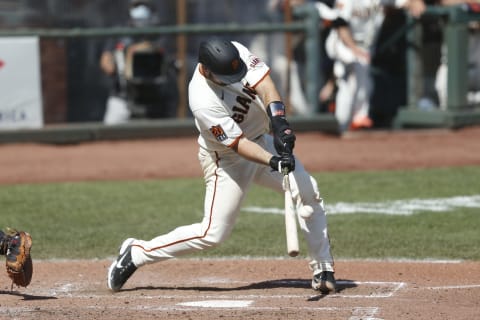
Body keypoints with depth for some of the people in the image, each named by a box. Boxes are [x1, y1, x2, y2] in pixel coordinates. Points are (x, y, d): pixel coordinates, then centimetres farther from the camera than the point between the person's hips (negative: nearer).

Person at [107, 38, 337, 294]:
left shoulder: (238, 53, -18)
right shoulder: (203, 102, -34)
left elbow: (264, 85, -26)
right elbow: (238, 144, -30)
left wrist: (279, 122, -41)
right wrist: (272, 161, -43)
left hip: (261, 140, 7)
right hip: (226, 159, -7)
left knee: (309, 193, -5)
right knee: (213, 233, -8)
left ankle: (322, 270, 4)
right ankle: (136, 254, 7)